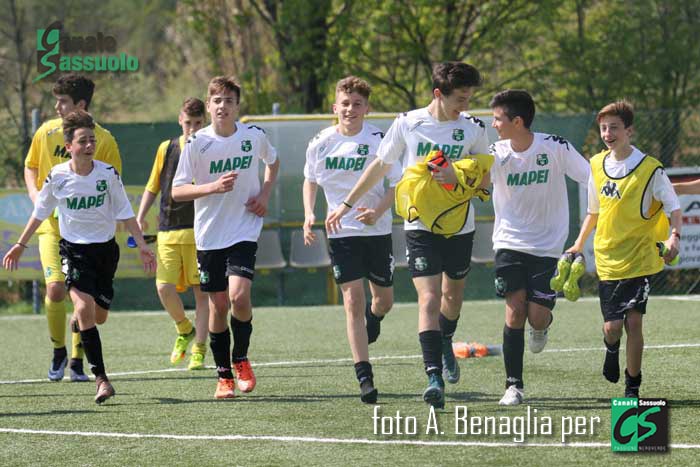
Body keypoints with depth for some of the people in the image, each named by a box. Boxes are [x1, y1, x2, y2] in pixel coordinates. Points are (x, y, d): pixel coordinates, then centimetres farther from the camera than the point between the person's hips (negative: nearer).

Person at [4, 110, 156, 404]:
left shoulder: (108, 174, -8)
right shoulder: (57, 177, -9)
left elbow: (125, 214, 1)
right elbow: (40, 213, 7)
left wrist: (142, 246, -4)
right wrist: (20, 245, 10)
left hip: (105, 248, 2)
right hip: (73, 248, -2)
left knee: (99, 316, 10)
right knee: (84, 307, -21)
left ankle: (79, 318, 50)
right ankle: (100, 379, -21)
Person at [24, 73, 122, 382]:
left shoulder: (103, 139, -4)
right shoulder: (46, 132, 2)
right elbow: (30, 166, 16)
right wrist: (34, 192, -2)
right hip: (52, 223, 1)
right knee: (55, 288, -14)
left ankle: (77, 360, 16)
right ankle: (58, 352, 7)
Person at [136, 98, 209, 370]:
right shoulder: (166, 149, 10)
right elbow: (153, 187, 18)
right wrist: (139, 219, 11)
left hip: (199, 232, -2)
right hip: (168, 232, 2)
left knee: (201, 291, -3)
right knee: (164, 288, -8)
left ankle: (199, 349, 4)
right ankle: (184, 330, 19)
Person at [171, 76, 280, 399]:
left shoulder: (254, 136, -1)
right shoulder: (197, 143, -7)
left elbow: (272, 161, 22)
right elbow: (177, 191, -7)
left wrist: (265, 194, 6)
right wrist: (213, 187, -22)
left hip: (244, 230, 0)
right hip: (209, 235, 0)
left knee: (239, 295, -18)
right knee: (218, 304, 3)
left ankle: (240, 358, 6)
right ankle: (224, 375, 17)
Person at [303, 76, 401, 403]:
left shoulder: (380, 140, -9)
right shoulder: (321, 144, -2)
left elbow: (397, 185, -7)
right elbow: (310, 180, 15)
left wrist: (378, 211, -23)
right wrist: (309, 215, 0)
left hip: (377, 230, 0)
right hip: (341, 232, 0)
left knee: (384, 299, 13)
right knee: (353, 300, -10)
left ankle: (371, 321, 52)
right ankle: (365, 378, -12)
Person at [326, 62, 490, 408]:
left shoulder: (473, 128, -2)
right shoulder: (407, 124, -5)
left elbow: (485, 179, 1)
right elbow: (380, 166, 8)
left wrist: (458, 177, -20)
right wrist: (347, 204, 11)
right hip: (420, 226, -2)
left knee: (453, 294, 19)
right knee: (428, 298, -15)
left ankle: (445, 345, 50)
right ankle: (434, 377, -22)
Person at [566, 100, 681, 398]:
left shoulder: (649, 169, -10)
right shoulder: (597, 165, 5)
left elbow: (673, 207, -6)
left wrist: (674, 236, -24)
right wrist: (579, 245, 18)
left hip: (640, 258, -3)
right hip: (608, 259, 3)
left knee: (633, 321, -10)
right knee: (613, 326, -1)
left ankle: (632, 385, 6)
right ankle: (611, 349, 37)